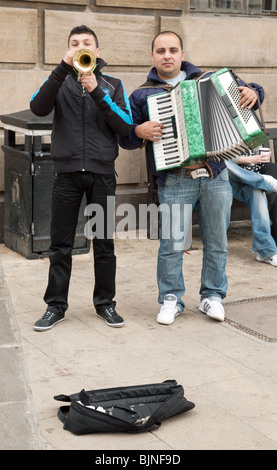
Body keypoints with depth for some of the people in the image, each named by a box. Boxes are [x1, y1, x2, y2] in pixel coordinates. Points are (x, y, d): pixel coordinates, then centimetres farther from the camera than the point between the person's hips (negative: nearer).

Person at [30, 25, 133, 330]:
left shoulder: (112, 85, 10)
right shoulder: (61, 83, 9)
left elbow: (125, 126, -3)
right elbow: (38, 108, -11)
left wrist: (96, 91, -13)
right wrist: (64, 68, -17)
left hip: (102, 172, 0)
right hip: (67, 171, 0)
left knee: (104, 243, 6)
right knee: (60, 245, 3)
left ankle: (105, 303, 18)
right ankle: (56, 306, 13)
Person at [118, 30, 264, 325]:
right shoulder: (142, 95, 8)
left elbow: (242, 90, 19)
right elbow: (124, 137, 9)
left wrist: (253, 92, -4)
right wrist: (139, 131, -12)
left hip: (215, 177, 2)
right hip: (174, 181, -2)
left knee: (217, 242, 8)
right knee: (171, 244, -4)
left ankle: (212, 296, 23)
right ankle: (171, 299, 13)